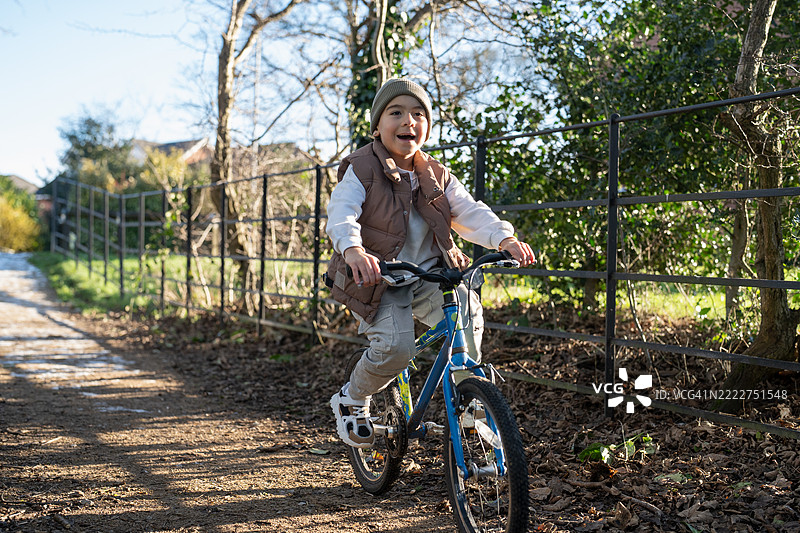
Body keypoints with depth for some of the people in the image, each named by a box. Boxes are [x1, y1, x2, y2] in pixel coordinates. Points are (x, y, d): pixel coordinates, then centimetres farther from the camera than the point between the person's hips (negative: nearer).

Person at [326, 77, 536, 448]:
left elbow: (469, 211, -3)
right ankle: (352, 400, 7)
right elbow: (341, 213, -22)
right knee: (395, 348, -23)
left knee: (467, 309, -24)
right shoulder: (361, 171, -6)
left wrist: (505, 238, -24)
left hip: (427, 275, 4)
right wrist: (353, 250, -46)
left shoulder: (437, 177, 8)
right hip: (379, 278, -4)